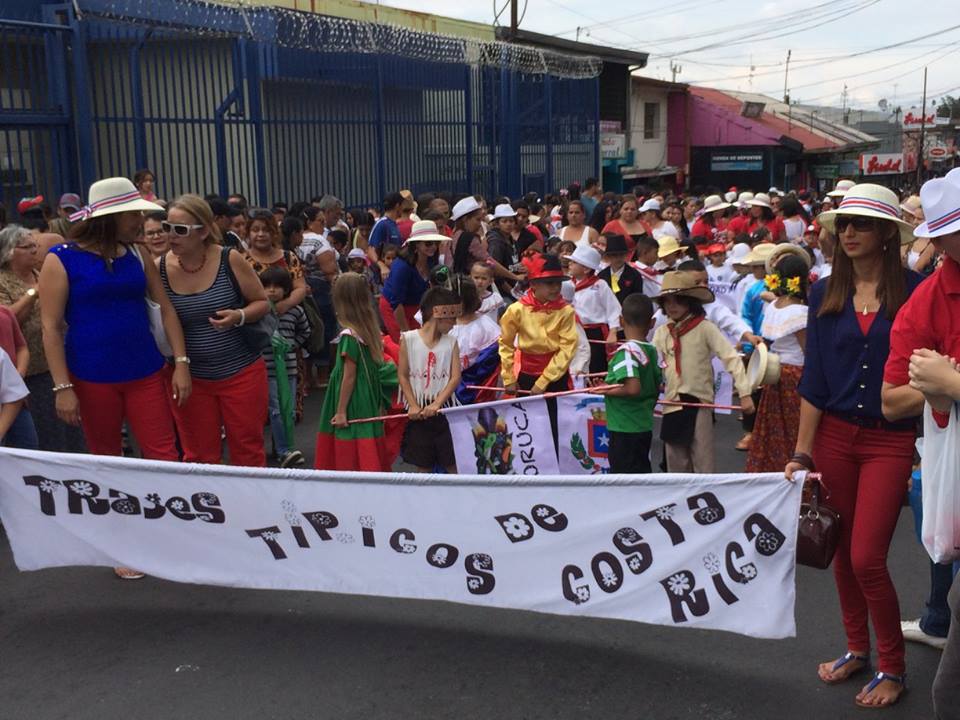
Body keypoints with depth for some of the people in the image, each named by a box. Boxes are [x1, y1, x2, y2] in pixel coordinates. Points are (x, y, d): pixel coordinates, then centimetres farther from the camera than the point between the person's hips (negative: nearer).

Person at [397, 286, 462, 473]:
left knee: (453, 464, 1)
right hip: (418, 410, -1)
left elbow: (455, 377, -5)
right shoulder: (408, 338, -3)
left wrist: (436, 404, -16)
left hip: (444, 408, 1)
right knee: (423, 465, 10)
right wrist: (413, 406, -9)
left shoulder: (451, 342, 2)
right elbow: (403, 375, -2)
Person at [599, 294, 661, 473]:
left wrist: (605, 390, -15)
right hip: (645, 426, 8)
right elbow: (658, 388, 13)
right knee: (641, 470, 16)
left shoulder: (627, 351, -17)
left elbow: (633, 388, -28)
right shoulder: (653, 351, 6)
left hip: (625, 429, -8)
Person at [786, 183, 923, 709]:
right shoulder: (825, 293, 3)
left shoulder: (914, 290, -6)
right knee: (842, 552, 12)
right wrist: (802, 452, 1)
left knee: (867, 558, -5)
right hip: (834, 433, 3)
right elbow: (814, 377, 3)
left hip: (891, 439, -3)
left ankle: (893, 667, 17)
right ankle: (857, 648, 32)